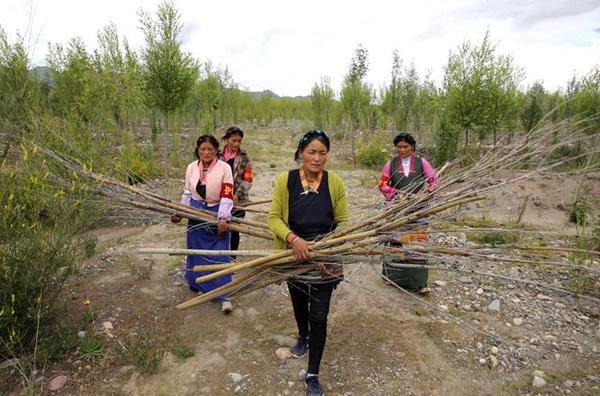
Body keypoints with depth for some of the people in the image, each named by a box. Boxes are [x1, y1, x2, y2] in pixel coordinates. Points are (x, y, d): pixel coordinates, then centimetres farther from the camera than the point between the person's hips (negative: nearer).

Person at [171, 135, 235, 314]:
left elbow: (227, 196, -16)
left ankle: (223, 295, 8)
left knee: (220, 255, -2)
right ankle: (201, 285, 35)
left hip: (217, 215, -4)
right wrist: (180, 213, 4)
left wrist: (223, 219, -25)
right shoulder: (191, 167, 0)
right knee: (197, 251, 14)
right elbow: (188, 193, 10)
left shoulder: (224, 168, -12)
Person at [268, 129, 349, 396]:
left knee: (319, 316, 2)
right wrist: (293, 239, -29)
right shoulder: (285, 180, -11)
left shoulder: (335, 183, -11)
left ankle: (313, 374, 22)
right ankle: (303, 337, 58)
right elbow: (273, 218, -12)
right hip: (293, 256, 1)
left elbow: (342, 223, -5)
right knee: (298, 303, 25)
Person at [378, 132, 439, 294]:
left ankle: (419, 282, 4)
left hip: (417, 209, -1)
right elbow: (382, 184, 2)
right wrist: (397, 193, -15)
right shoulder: (391, 164, 4)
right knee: (396, 242, 10)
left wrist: (425, 192, -19)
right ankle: (395, 276, 26)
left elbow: (434, 179, 1)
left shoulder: (421, 162, 3)